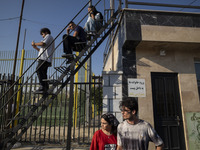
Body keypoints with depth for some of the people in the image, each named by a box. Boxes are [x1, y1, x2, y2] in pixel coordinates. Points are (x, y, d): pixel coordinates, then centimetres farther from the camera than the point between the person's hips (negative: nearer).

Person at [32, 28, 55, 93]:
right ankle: (46, 88, -3)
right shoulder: (50, 41, 37)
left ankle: (42, 87, -30)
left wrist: (35, 43, 4)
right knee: (43, 73, 3)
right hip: (46, 59, 10)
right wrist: (36, 48, 26)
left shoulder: (48, 36, 10)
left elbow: (43, 44, -10)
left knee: (39, 70, -21)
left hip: (45, 58, -10)